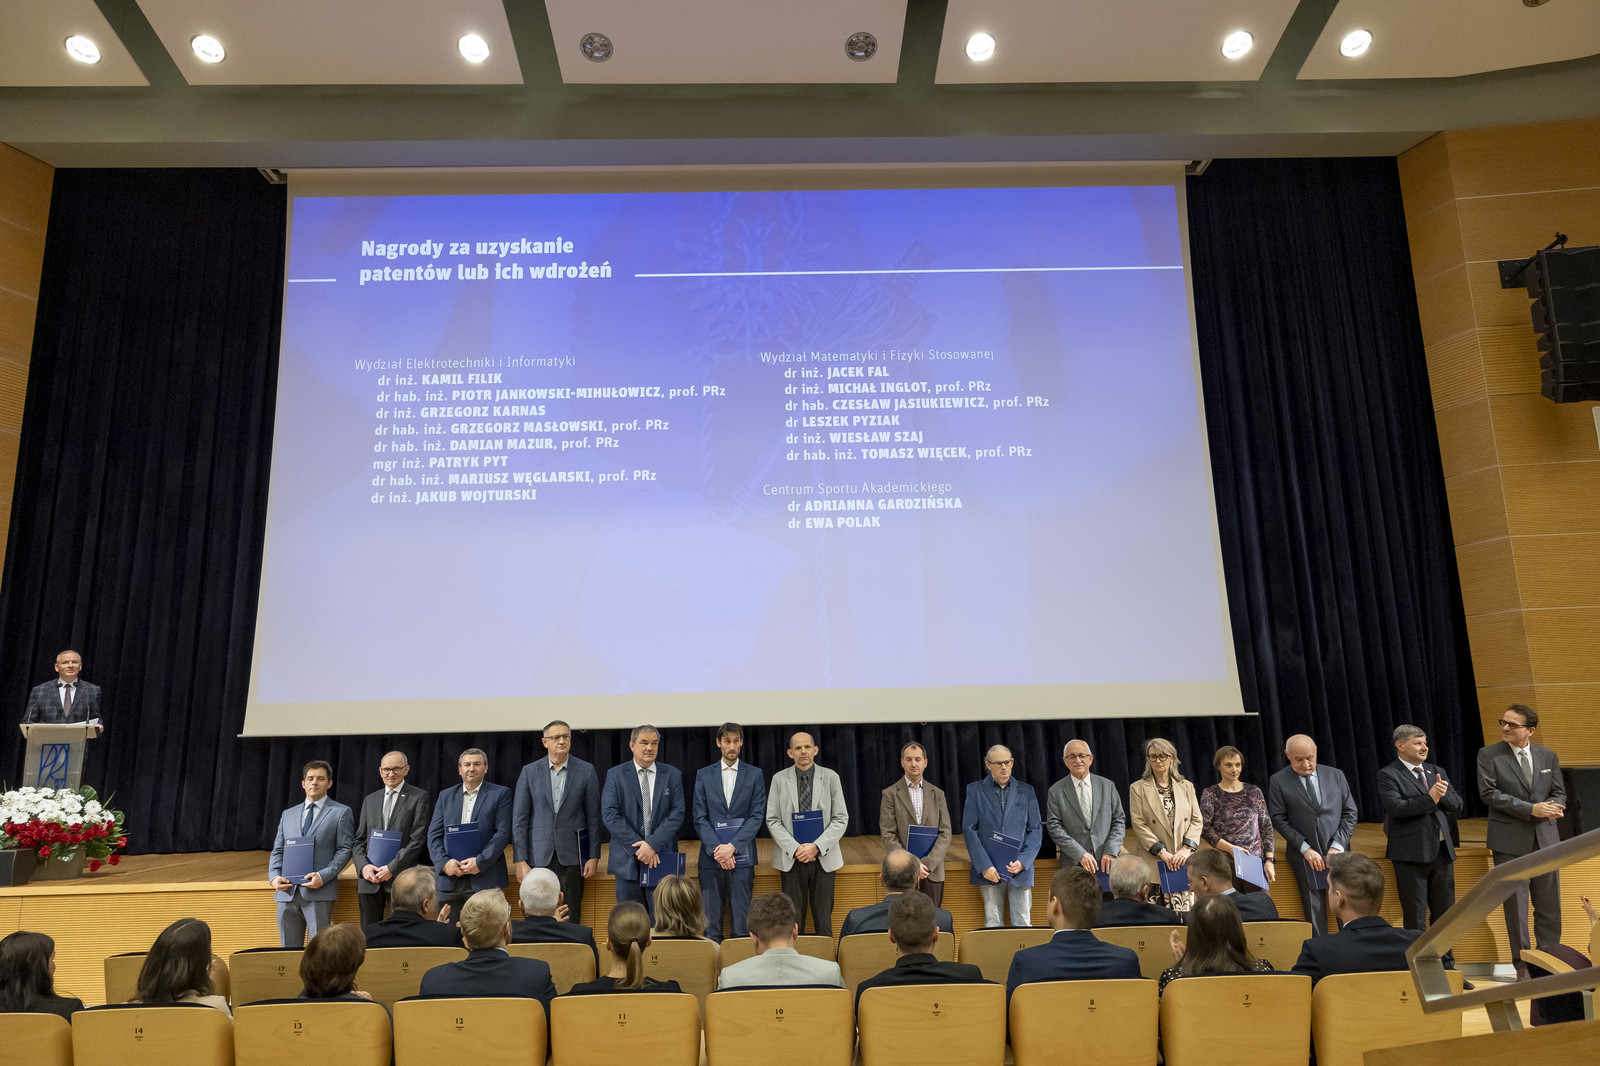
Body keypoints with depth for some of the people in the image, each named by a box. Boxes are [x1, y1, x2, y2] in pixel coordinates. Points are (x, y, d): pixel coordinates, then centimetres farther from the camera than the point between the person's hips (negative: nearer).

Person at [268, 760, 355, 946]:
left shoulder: (341, 812, 5)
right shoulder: (288, 814, 20)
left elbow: (345, 849, -2)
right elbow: (277, 850, 18)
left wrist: (323, 876, -15)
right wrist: (274, 876, -1)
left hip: (319, 891, -4)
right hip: (287, 891, 5)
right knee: (288, 951, 6)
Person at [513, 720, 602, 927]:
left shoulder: (586, 771, 3)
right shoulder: (529, 772, 4)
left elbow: (593, 817, 5)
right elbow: (519, 819, 3)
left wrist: (594, 856, 0)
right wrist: (520, 861, -3)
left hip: (571, 856, 0)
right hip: (538, 856, 1)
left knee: (571, 919, 0)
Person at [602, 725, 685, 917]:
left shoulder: (672, 775, 7)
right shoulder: (615, 775, 3)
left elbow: (677, 814, -1)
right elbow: (610, 815, -6)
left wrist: (653, 844, -14)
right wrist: (638, 847, -13)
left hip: (661, 859, 0)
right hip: (627, 861, 0)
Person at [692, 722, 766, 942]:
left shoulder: (755, 775, 6)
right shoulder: (704, 775, 9)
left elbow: (757, 816, -1)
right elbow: (700, 818, 3)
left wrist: (732, 846, -12)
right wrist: (716, 848, -10)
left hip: (742, 855, -1)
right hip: (711, 856, 1)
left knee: (742, 921, -1)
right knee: (711, 921, 2)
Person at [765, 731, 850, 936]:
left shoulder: (831, 777, 2)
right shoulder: (779, 779, 3)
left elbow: (841, 819, -1)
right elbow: (772, 821, 0)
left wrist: (816, 846, -12)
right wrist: (795, 848, -12)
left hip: (823, 857, 0)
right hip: (791, 858, 0)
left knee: (823, 917, 3)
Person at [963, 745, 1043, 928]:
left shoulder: (1027, 792, 11)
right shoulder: (975, 791, 7)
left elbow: (1036, 830, 8)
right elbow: (969, 830, 1)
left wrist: (1023, 861, -7)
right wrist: (984, 866, -10)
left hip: (1020, 869, 1)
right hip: (989, 870, -1)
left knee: (1023, 924, 0)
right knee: (992, 924, 0)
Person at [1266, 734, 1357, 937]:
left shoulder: (1335, 776, 7)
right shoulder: (1278, 781, -1)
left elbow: (1350, 812, 7)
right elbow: (1278, 819, -3)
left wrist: (1337, 846, -5)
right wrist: (1305, 848, -11)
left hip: (1337, 852, 2)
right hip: (1305, 856, -2)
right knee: (1315, 913, 0)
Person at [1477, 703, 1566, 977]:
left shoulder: (1548, 756, 9)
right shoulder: (1489, 755, -3)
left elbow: (1559, 794, 10)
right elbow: (1489, 792, -11)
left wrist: (1550, 809, -13)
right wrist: (1531, 809, -18)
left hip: (1545, 838, 3)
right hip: (1510, 840, -3)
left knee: (1550, 904, 8)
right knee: (1516, 904, 2)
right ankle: (1522, 964, 12)